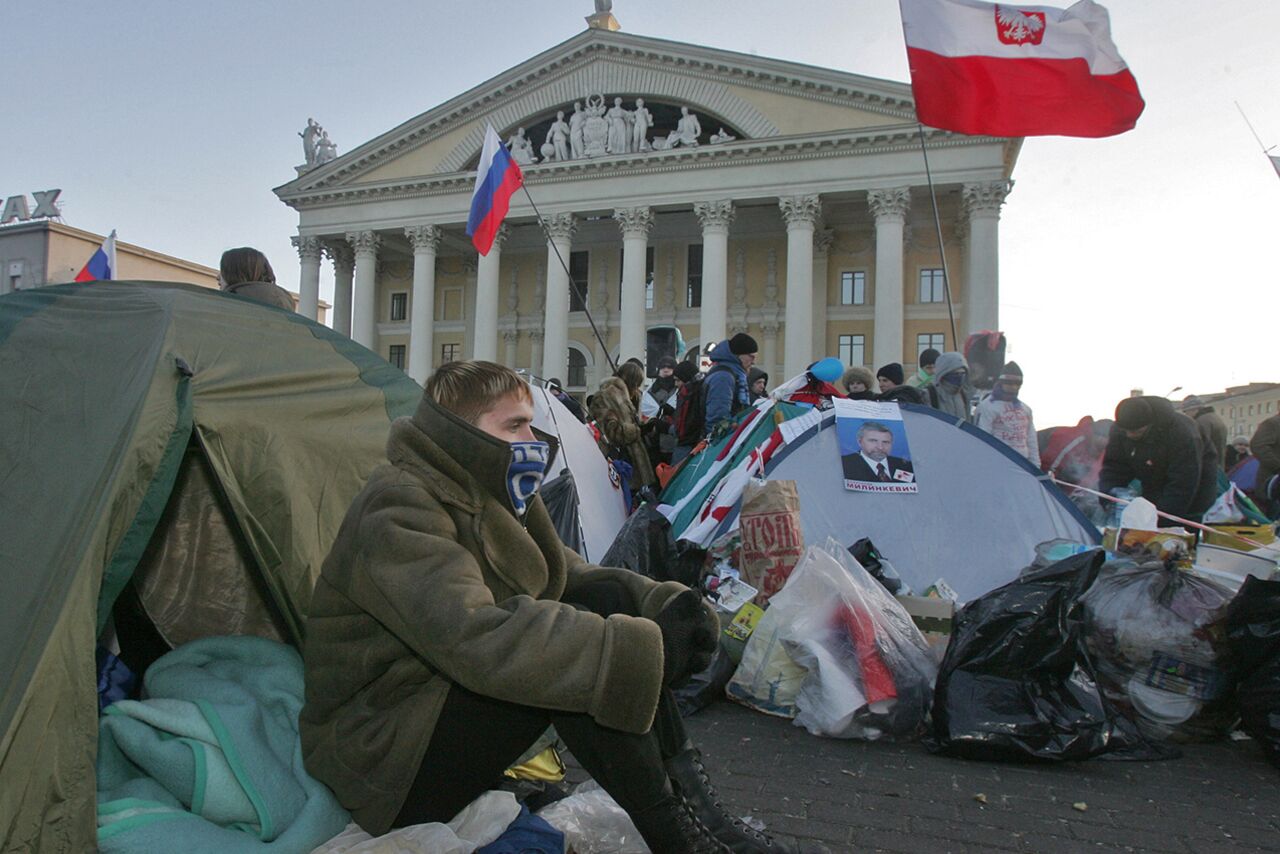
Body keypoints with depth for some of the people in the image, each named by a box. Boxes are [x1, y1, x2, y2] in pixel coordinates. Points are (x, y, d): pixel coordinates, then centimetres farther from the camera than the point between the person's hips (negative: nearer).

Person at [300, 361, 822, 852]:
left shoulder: (491, 494, 7)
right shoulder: (398, 508, -23)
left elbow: (570, 575, 7)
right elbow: (473, 637, -38)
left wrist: (665, 603, -14)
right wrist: (644, 648, -39)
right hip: (383, 763, -9)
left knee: (607, 598, -8)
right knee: (568, 665, -32)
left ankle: (692, 800, -10)